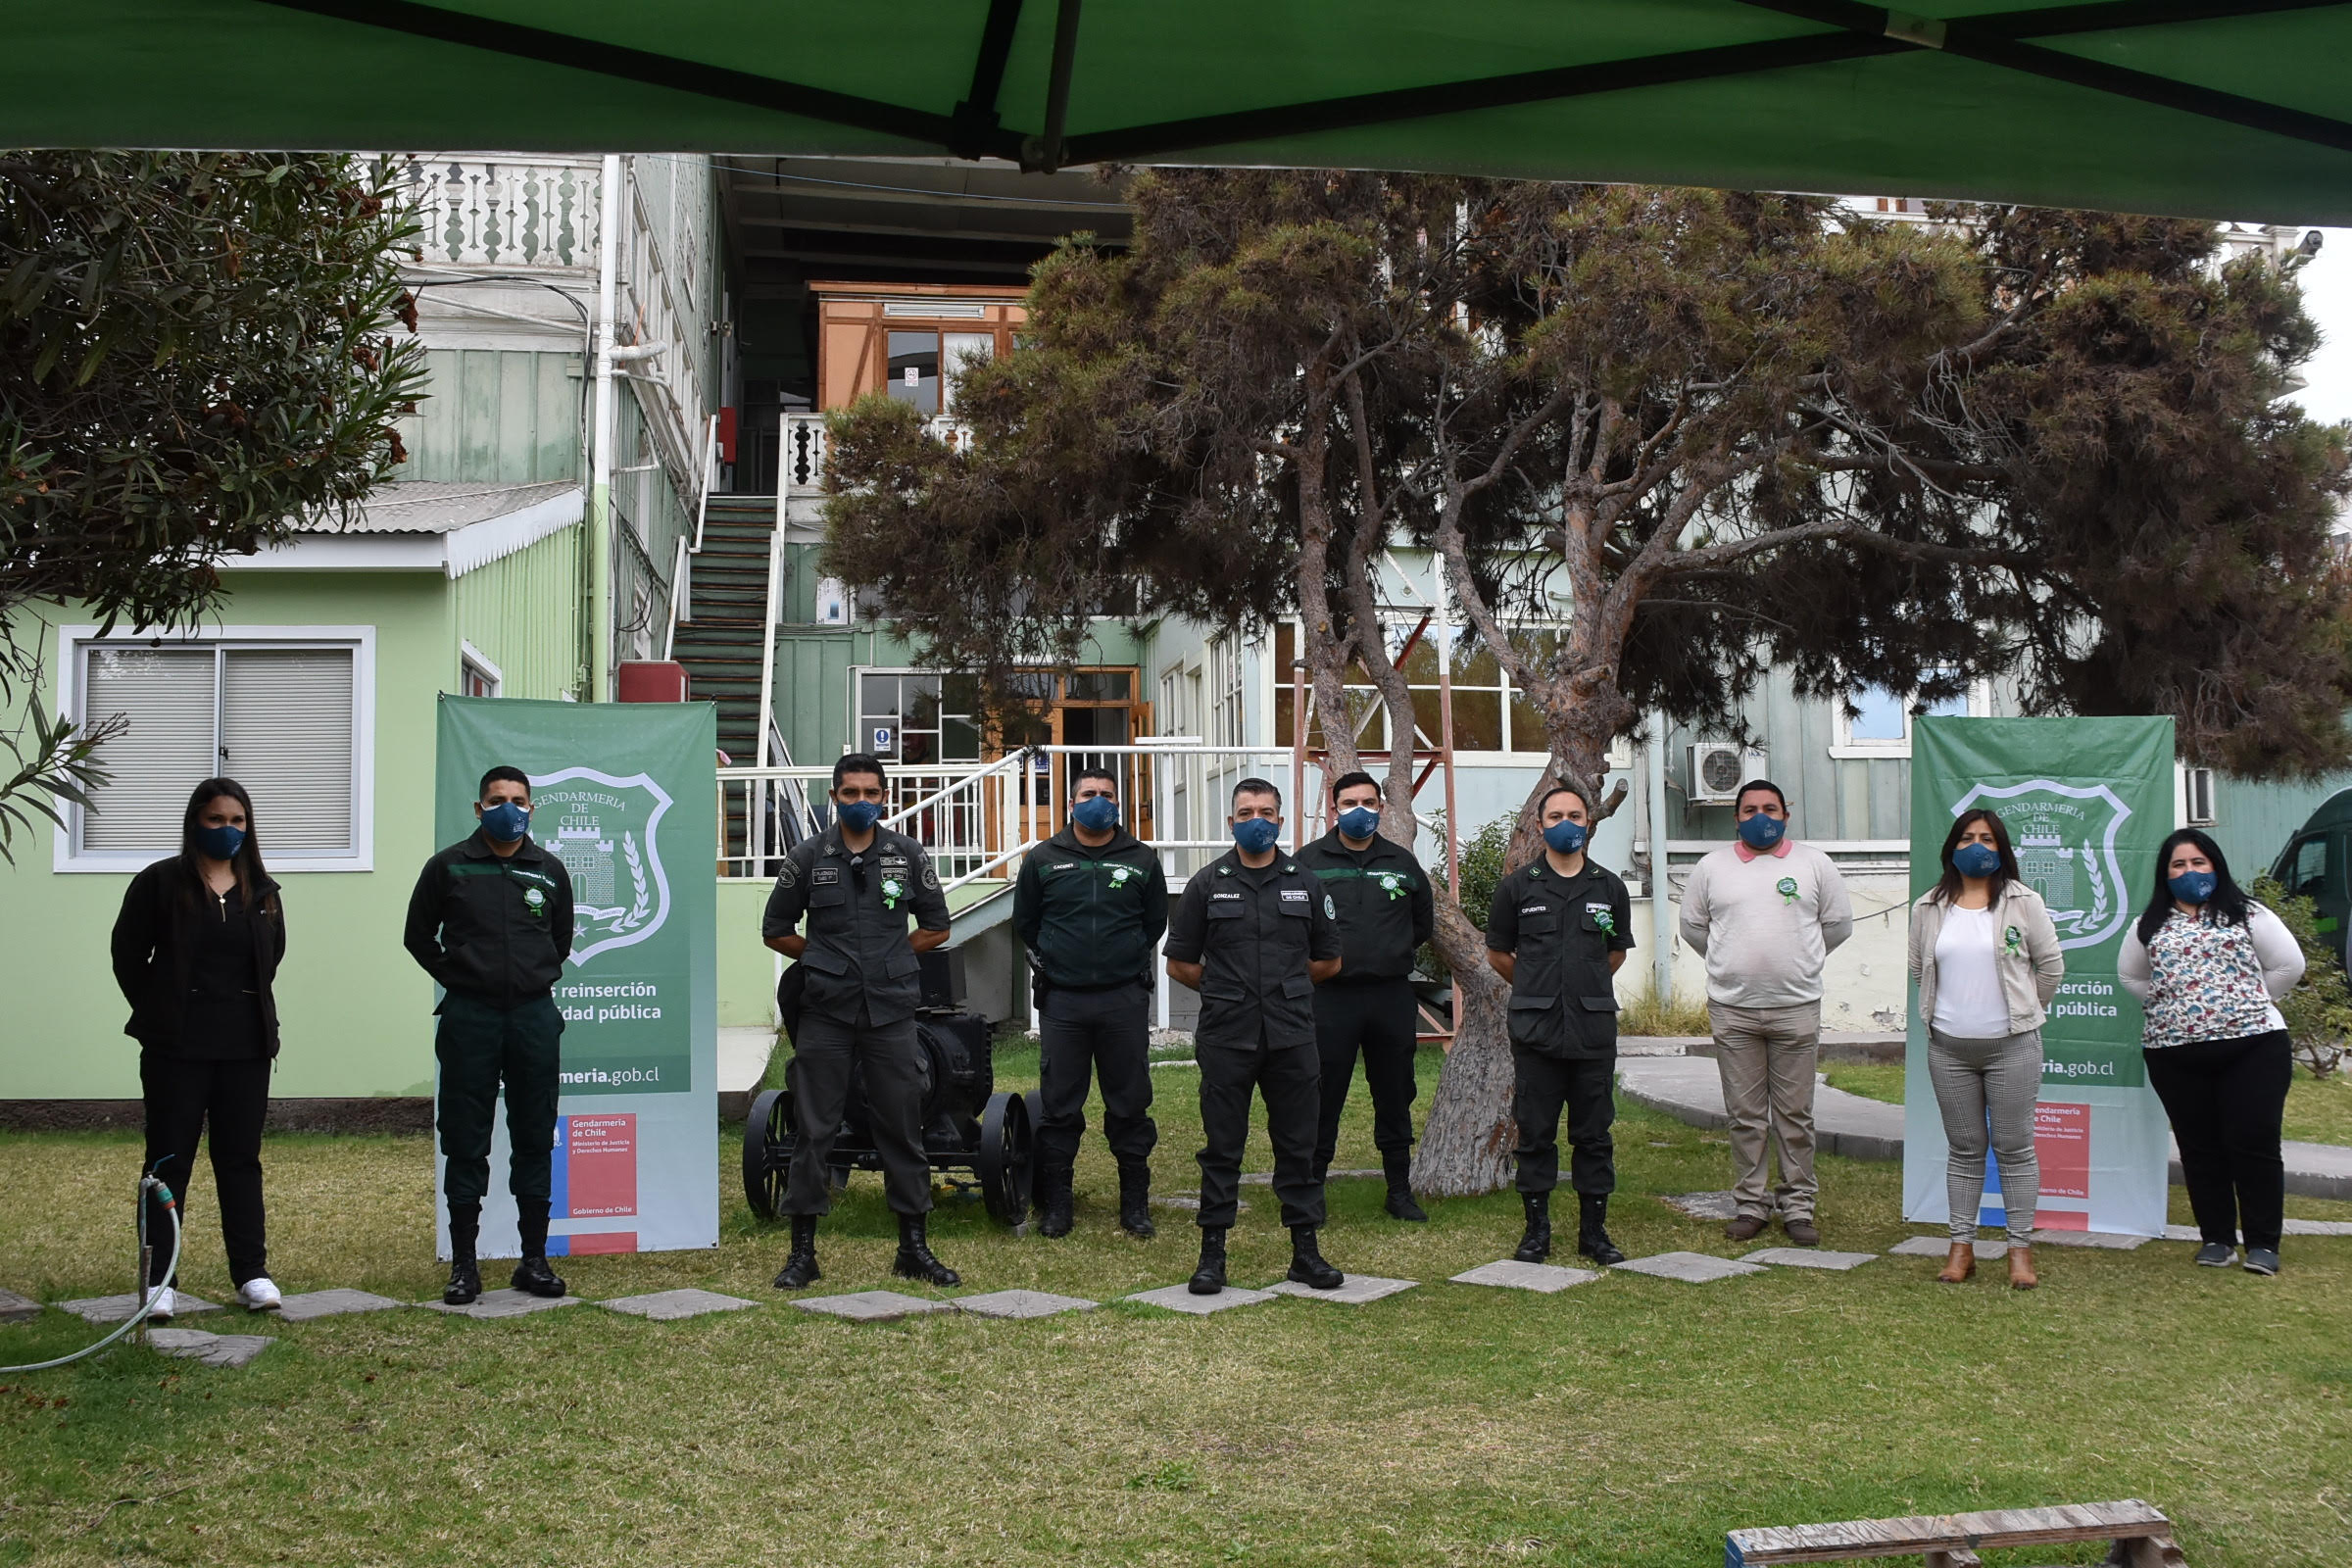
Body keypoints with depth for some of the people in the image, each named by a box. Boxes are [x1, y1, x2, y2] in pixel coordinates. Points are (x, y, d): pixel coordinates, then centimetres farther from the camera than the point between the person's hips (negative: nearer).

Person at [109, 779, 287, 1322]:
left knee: (241, 1159, 8)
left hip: (246, 1047, 3)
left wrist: (247, 1009, 12)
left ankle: (252, 1273, 13)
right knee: (169, 1161, 2)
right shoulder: (160, 883, -3)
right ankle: (158, 1281, 6)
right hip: (176, 1048, -3)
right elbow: (129, 956, 0)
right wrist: (161, 1016, 1)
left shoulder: (263, 892, 8)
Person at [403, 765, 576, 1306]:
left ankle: (534, 1259, 14)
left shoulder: (550, 870, 9)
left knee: (535, 1140, 6)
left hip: (534, 1015, 2)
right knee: (465, 1143, 1)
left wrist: (536, 977, 12)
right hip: (469, 1017, -2)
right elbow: (418, 936, 10)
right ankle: (463, 1264, 8)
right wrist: (458, 979, 5)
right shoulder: (448, 866, 2)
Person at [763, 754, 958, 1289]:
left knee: (903, 1131, 4)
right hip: (825, 1013, -1)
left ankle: (914, 1249, 14)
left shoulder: (908, 855, 7)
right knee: (813, 1132, 2)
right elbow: (777, 929, 11)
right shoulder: (808, 857, 4)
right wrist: (825, 961, 5)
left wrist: (890, 959, 8)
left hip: (891, 1011, 1)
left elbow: (936, 926, 15)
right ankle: (803, 1253, 10)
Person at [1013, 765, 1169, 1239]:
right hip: (1062, 1003, 0)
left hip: (1125, 1000, 0)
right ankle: (1054, 1203, 13)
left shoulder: (1142, 860, 6)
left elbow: (1155, 922, 15)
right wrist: (1051, 965, 11)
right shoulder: (1042, 859, 5)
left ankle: (1135, 1203, 14)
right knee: (1059, 1106, 4)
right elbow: (1025, 923, 14)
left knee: (1130, 1105, 4)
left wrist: (1127, 963, 11)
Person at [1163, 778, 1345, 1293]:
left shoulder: (1305, 883, 9)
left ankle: (1306, 1252, 14)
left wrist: (1282, 986, 12)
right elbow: (1180, 964, 8)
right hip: (1226, 1038, -1)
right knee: (1222, 1147, 3)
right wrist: (1226, 989, 7)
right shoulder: (1208, 883, 4)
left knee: (1298, 1144, 6)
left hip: (1291, 1036, 2)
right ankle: (1212, 1254, 10)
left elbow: (1328, 962, 16)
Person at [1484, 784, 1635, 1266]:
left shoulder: (1609, 887, 8)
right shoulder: (1518, 886, 3)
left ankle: (1594, 1230, 15)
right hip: (1535, 1029, -1)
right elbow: (1498, 953, 12)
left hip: (1595, 1029, 1)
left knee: (1594, 1135, 6)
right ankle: (1536, 1230, 12)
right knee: (1535, 1134, 3)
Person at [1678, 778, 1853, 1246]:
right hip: (1732, 1010, 1)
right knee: (1744, 1115, 6)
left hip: (1797, 1009, -1)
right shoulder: (1712, 866, 6)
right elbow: (1692, 926, 16)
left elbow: (1839, 924, 13)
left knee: (1795, 1115, 4)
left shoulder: (1814, 864, 5)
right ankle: (1750, 1204, 15)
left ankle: (1799, 1206, 13)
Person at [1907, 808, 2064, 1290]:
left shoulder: (2023, 903, -2)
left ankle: (2021, 1249, 8)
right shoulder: (1929, 908, 6)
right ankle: (1962, 1245, 15)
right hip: (1949, 1047, 3)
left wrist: (2023, 1012, 9)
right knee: (1963, 1149, 9)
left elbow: (2051, 965, 4)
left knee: (2015, 1148, 2)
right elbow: (1918, 968, 16)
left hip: (2011, 1046, -3)